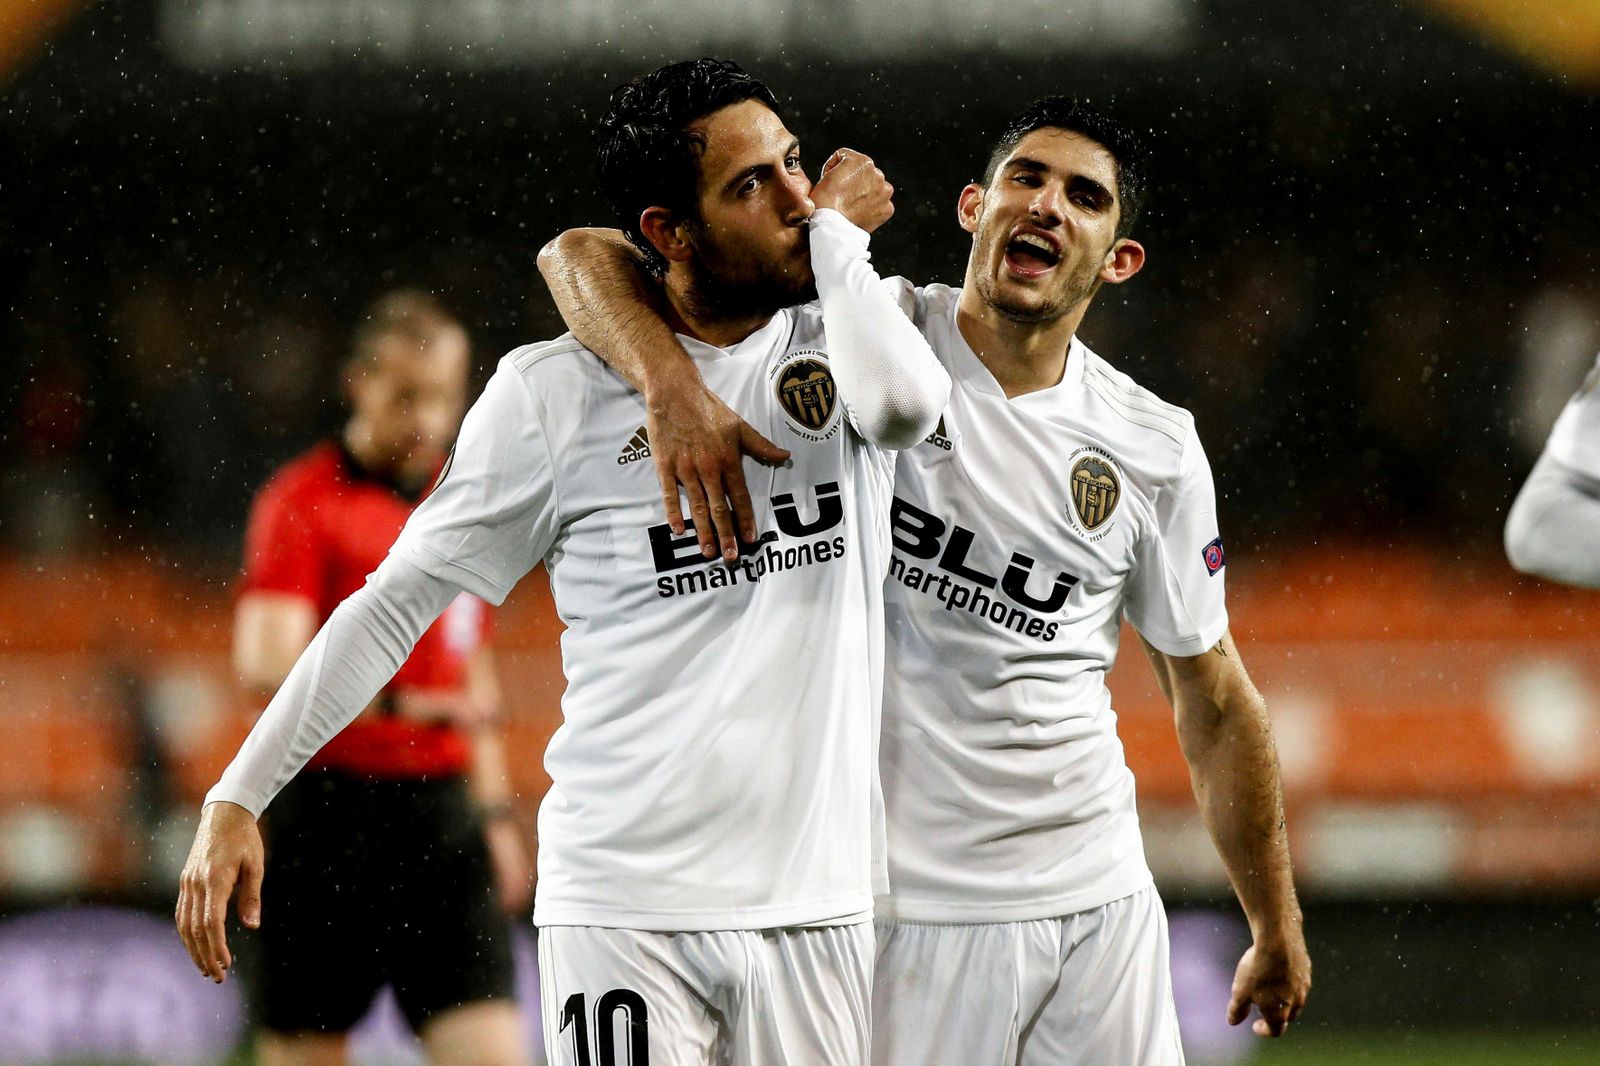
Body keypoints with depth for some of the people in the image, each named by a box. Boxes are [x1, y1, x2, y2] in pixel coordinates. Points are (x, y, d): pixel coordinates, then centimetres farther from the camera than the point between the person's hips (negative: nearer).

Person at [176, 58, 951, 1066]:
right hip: (624, 903, -2)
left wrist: (839, 230, -5)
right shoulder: (558, 394, 0)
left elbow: (908, 404, -20)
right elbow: (399, 600, 5)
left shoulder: (842, 336, 5)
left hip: (817, 904, 2)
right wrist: (237, 798, 2)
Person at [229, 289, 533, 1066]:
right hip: (330, 818, -5)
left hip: (441, 812, 5)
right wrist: (394, 703, -36)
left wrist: (494, 810, 24)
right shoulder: (303, 501, -7)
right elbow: (267, 662, -23)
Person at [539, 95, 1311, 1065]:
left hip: (1100, 906, 3)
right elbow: (581, 257, -8)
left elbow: (1216, 701, 15)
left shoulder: (1157, 449, 6)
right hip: (902, 907, -3)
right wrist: (675, 387, -29)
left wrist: (1279, 932, 17)